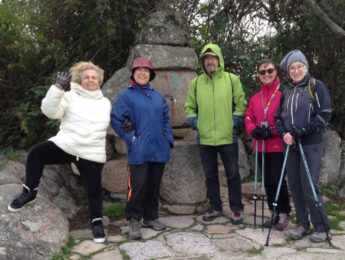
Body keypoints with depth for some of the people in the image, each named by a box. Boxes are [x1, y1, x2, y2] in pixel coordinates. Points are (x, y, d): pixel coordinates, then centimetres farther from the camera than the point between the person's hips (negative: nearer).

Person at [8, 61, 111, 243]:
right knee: (36, 153, -23)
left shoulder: (105, 103, 12)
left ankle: (97, 223, 27)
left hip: (92, 153, 2)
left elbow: (110, 124, 22)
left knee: (93, 189, 4)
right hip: (66, 145, -1)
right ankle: (29, 192, -2)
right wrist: (58, 88, -30)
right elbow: (50, 111, -16)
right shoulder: (70, 96, 0)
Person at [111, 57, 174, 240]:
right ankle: (133, 220, 9)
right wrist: (131, 138, -10)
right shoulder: (126, 95, 0)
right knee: (138, 186, -8)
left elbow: (165, 119, 19)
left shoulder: (157, 96, 15)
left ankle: (151, 217, 26)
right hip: (139, 151, -5)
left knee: (154, 185, 12)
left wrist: (168, 139, 7)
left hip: (159, 149, 5)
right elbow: (116, 119, -4)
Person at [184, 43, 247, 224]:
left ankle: (237, 208, 20)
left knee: (233, 174, 5)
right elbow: (189, 107, 14)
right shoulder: (196, 82, 7)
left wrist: (234, 122, -5)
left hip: (228, 137, -2)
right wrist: (194, 122, 1)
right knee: (210, 175, 12)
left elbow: (241, 104, 5)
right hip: (205, 138, 3)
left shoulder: (232, 79, 1)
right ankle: (215, 207, 27)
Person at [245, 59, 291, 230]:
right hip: (261, 146, 6)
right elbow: (249, 117, 13)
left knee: (277, 180, -5)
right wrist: (253, 130, -6)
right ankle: (275, 213, 27)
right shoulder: (255, 97, 12)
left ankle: (284, 213, 16)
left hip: (278, 145, -6)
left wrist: (272, 131, -18)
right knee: (267, 182, 13)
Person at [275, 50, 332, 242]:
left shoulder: (317, 87, -2)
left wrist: (301, 131, -16)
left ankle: (322, 228, 7)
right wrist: (284, 133, -7)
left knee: (310, 186, -8)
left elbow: (325, 114, -9)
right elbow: (279, 116, 13)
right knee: (295, 185, 7)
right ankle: (302, 224, 20)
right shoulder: (286, 91, 14)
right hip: (290, 145, 5)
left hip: (311, 145, -5)